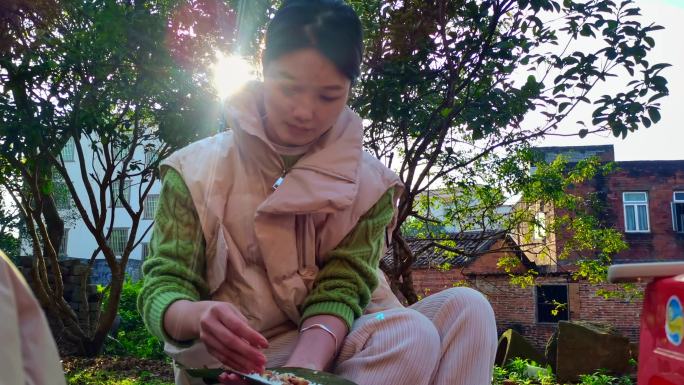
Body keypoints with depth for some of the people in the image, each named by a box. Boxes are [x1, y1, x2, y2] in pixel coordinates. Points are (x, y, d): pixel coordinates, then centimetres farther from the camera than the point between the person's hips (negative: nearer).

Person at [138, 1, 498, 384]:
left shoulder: (371, 184, -1)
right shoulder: (198, 171, -5)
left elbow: (340, 291, -10)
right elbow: (162, 290, -10)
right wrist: (198, 317, -35)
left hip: (326, 347, 4)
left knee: (465, 309, -19)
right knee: (412, 336, -27)